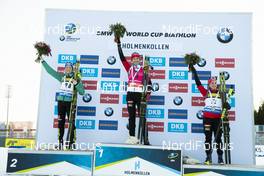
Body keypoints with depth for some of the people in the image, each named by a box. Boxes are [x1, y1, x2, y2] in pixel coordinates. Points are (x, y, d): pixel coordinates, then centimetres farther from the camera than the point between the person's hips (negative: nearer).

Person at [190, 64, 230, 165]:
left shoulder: (220, 94, 5)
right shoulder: (206, 93, 3)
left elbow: (226, 104, 4)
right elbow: (198, 83, 2)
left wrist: (226, 106, -20)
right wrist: (194, 71, 0)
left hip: (218, 119, 0)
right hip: (207, 118, 0)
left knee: (218, 138, 4)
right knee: (208, 138, 5)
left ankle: (220, 158, 10)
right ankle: (208, 157, 12)